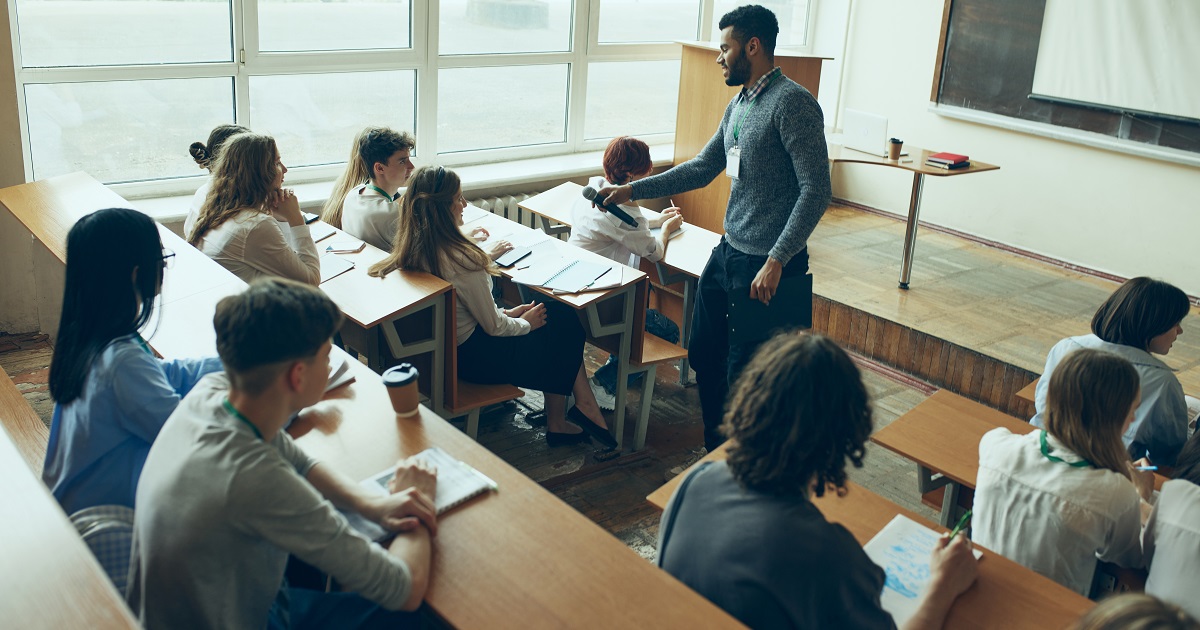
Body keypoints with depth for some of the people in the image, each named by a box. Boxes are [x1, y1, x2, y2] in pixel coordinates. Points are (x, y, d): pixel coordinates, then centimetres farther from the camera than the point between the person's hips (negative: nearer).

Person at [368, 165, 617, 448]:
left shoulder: (412, 249, -3)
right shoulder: (460, 260, -29)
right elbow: (494, 327, -19)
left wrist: (507, 312, 10)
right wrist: (526, 322, 0)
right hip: (474, 357, -8)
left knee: (562, 315, 13)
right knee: (564, 323, 7)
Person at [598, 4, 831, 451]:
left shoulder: (792, 103, -15)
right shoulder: (738, 105, 13)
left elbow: (816, 189, -20)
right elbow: (702, 168, 20)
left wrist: (776, 261, -25)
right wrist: (632, 191, 14)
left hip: (767, 266, -9)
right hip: (727, 254, 9)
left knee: (742, 379, -2)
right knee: (704, 356, 17)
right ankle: (716, 453, 34)